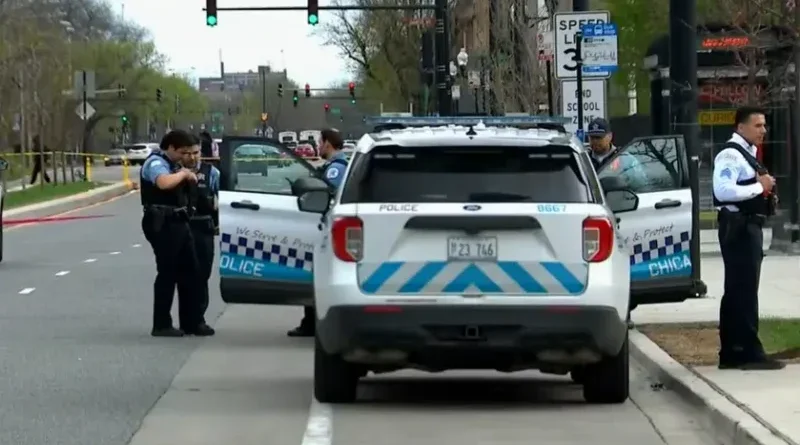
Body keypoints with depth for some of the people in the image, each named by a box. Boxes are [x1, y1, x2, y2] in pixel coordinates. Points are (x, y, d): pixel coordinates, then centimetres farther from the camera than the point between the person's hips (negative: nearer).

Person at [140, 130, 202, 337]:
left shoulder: (171, 164, 19)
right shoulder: (155, 163, -13)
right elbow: (164, 183, -34)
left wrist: (187, 176, 10)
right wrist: (183, 174, -19)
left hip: (178, 223, 10)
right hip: (163, 224, -10)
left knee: (190, 271, 12)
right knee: (167, 273, -7)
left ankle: (190, 322, 20)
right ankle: (161, 325, -1)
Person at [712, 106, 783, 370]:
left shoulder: (747, 153, 18)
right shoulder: (731, 155, -15)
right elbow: (723, 190, -28)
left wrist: (765, 189, 7)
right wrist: (759, 186, -20)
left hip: (749, 226, 11)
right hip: (738, 227, -11)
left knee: (737, 290, 13)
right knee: (744, 289, -9)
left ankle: (732, 353, 18)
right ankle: (749, 352, -7)